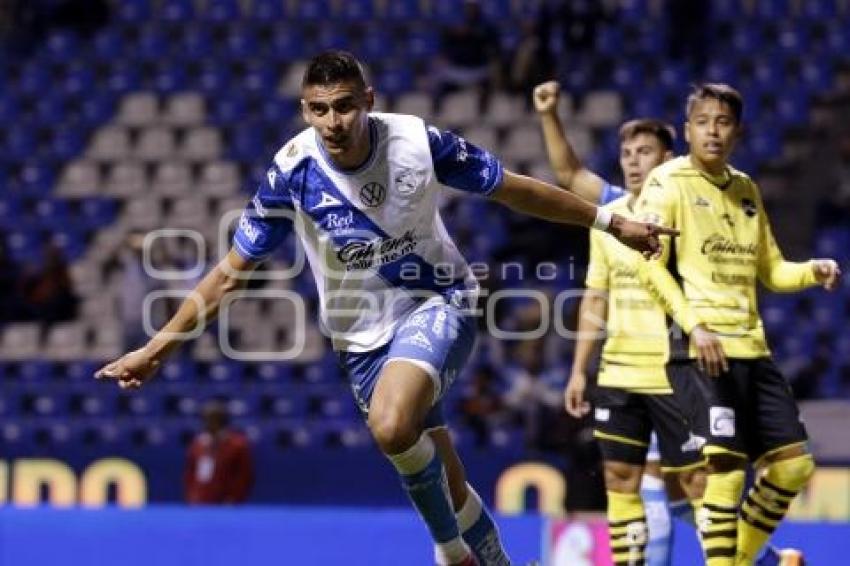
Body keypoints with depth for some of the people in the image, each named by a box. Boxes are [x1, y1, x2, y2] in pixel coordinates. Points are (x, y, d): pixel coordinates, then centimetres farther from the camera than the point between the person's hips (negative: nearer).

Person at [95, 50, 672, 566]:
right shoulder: (292, 171, -16)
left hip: (438, 303, -3)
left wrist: (610, 220, 2)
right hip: (364, 332, 3)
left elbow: (515, 189, -3)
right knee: (443, 486, 8)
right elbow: (233, 272, -9)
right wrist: (156, 348, -14)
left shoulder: (418, 140, -18)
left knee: (392, 426, -31)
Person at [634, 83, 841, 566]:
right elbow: (651, 264, -11)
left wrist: (812, 272, 4)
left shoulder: (746, 189, 17)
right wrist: (694, 326, -22)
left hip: (752, 347, 7)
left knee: (794, 464, 5)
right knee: (727, 466, -15)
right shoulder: (669, 181, -3)